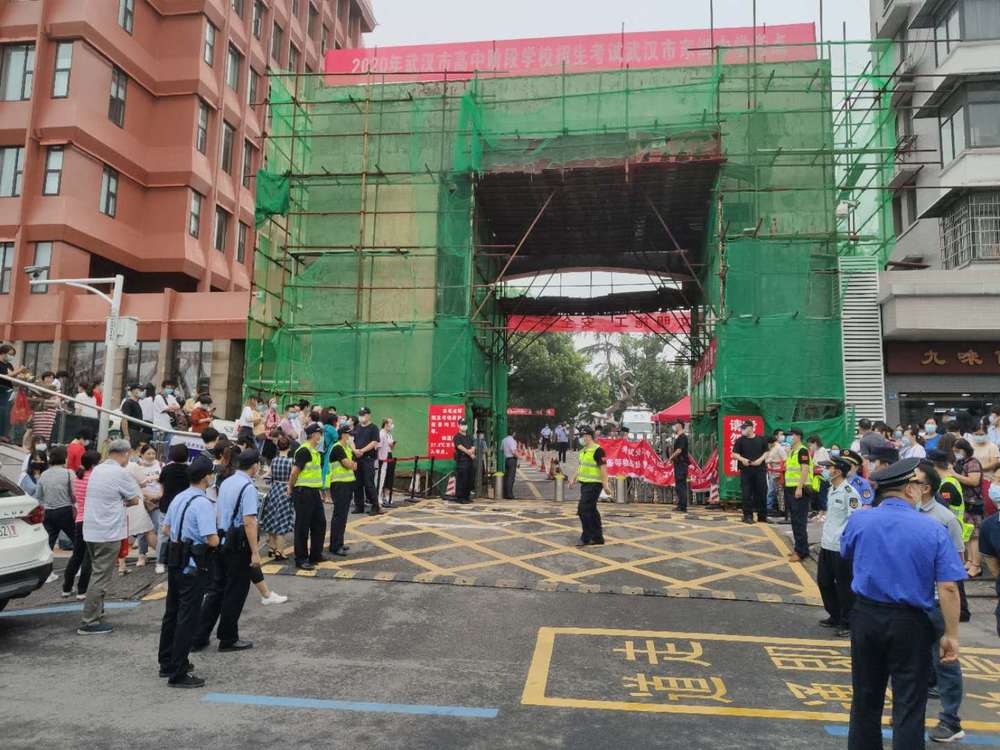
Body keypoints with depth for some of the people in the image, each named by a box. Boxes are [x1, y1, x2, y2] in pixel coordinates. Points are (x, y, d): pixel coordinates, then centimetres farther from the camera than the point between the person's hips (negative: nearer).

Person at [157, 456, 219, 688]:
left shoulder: (178, 498, 8)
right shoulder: (203, 503, -20)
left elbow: (166, 528, 19)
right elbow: (212, 540, -23)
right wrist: (218, 536, -3)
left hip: (175, 562, 9)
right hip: (193, 567, -9)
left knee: (171, 613, 19)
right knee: (188, 618, -1)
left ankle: (167, 664, 33)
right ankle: (178, 674, 6)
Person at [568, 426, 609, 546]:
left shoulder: (597, 450, -14)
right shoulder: (583, 450, 14)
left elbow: (603, 467, -18)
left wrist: (605, 484, -22)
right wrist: (574, 479, 24)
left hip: (593, 485, -9)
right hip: (585, 484, 9)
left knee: (583, 510, -10)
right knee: (592, 511, 12)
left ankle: (585, 538, 0)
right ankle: (598, 537, 20)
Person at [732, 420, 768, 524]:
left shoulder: (761, 439, 9)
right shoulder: (740, 440, 5)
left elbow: (766, 452, 11)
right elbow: (734, 454, 2)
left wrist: (761, 459, -7)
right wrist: (742, 459, -16)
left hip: (760, 470, 1)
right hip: (746, 470, -1)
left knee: (762, 493, 4)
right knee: (746, 494, -2)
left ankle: (762, 516, 15)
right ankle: (748, 516, 5)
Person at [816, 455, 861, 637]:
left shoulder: (849, 492, -17)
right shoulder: (831, 490, 10)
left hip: (842, 548, -9)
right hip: (827, 545, 9)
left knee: (844, 586, 4)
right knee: (824, 581, 16)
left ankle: (847, 622, 19)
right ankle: (834, 617, 32)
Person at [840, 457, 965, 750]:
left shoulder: (857, 521, -5)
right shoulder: (934, 530, -12)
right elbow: (948, 588, -13)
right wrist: (951, 635, -5)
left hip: (865, 616, 3)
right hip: (910, 624, -3)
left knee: (866, 696, 19)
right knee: (908, 704, 9)